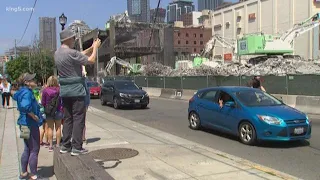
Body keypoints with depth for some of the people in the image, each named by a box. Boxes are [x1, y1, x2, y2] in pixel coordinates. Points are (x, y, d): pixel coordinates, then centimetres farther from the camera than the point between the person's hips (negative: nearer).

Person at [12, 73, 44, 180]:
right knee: (34, 150, 0)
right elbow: (26, 106, -35)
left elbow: (15, 95, 33)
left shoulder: (22, 92, 10)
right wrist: (35, 117, -23)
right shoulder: (27, 92, -19)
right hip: (31, 124, -10)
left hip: (25, 124, 10)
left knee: (27, 149, 19)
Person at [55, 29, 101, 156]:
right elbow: (91, 60, -14)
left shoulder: (57, 53, 10)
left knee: (67, 118, 14)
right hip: (76, 89, -8)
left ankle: (65, 145, 17)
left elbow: (80, 55, 19)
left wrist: (92, 47, 18)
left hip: (64, 90, 8)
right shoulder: (70, 53, -18)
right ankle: (76, 147, 0)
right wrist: (95, 47, 0)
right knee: (78, 118, -2)